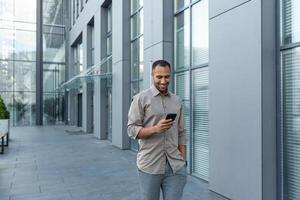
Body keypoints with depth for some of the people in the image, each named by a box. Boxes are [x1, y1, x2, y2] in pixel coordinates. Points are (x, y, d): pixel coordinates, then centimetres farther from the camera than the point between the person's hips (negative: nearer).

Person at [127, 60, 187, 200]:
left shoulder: (177, 101, 11)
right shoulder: (141, 99, -2)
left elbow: (181, 133, 12)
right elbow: (131, 129, -6)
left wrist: (183, 160, 7)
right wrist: (155, 129, -21)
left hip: (175, 166, 3)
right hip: (150, 166, -3)